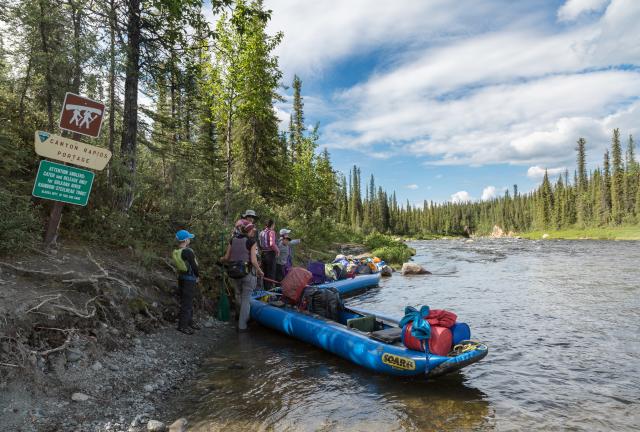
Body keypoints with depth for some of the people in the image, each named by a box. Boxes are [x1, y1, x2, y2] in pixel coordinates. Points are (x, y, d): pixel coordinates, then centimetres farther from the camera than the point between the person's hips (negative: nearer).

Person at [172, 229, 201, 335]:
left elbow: (180, 265, 10)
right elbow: (194, 266, -19)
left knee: (188, 302, 19)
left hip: (181, 277, 9)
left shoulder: (176, 252, 4)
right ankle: (182, 326, 6)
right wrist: (198, 276, 0)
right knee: (186, 303, 0)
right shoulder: (188, 252, -22)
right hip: (189, 280, -9)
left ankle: (189, 322, 30)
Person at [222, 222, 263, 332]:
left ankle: (239, 315, 47)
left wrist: (222, 259, 28)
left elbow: (226, 257, 5)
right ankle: (242, 325, 9)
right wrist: (260, 271, 0)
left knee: (238, 294, 27)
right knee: (246, 298, 5)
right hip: (248, 272, -5)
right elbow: (253, 261, -15)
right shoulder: (251, 241, -10)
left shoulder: (233, 240, 4)